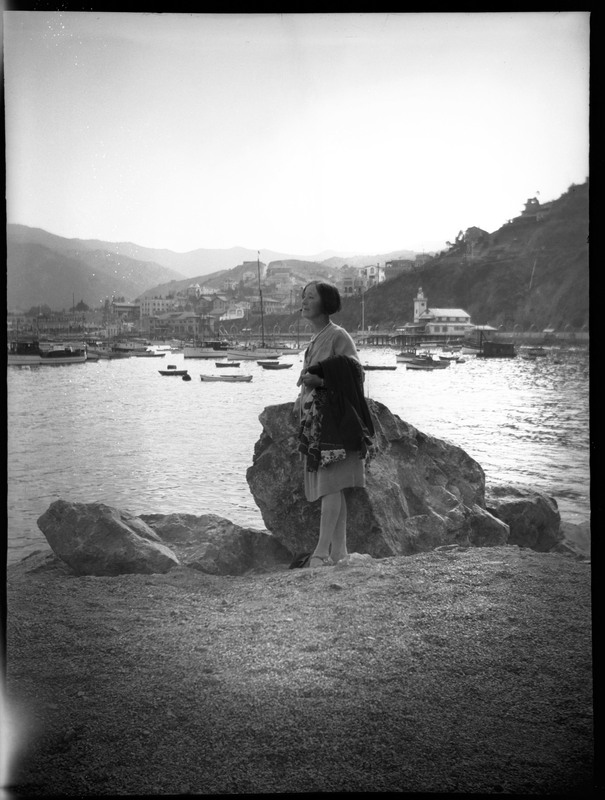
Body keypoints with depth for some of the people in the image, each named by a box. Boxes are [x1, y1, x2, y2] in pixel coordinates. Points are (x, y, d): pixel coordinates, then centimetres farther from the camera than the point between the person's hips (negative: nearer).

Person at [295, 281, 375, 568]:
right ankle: (339, 551, 12)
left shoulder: (338, 336, -8)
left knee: (330, 485, -10)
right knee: (332, 488, 8)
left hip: (332, 417, -9)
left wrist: (319, 379, -24)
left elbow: (353, 371, -15)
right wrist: (303, 396, 13)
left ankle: (322, 551, -11)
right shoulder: (315, 339, 18)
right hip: (314, 420, 9)